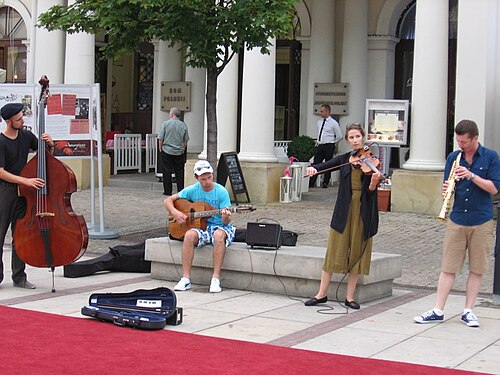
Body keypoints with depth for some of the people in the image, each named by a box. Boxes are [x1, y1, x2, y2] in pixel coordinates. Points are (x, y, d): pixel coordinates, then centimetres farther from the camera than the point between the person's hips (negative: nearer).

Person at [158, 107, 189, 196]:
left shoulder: (166, 124, -7)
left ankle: (168, 191, 6)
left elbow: (160, 139, -6)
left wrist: (160, 148, 7)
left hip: (167, 151, -2)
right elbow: (185, 141, 6)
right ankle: (180, 191, 7)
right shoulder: (183, 125, 0)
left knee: (167, 172, 4)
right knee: (179, 172, 7)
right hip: (179, 152, 2)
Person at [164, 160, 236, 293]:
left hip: (218, 226, -2)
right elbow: (168, 200, 8)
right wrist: (175, 213, -10)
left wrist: (226, 217, -33)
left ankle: (216, 279, -36)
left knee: (219, 235, -38)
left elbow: (225, 222, -8)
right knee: (189, 235, -32)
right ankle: (186, 278, -29)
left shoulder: (221, 192, -6)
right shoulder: (193, 190, 1)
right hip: (200, 226, 2)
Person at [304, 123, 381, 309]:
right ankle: (321, 294, 8)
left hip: (363, 212, -1)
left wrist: (374, 182, -29)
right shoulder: (344, 159, 7)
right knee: (334, 251, 1)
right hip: (344, 210, 1)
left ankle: (349, 297, 11)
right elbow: (325, 165, -4)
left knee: (356, 253, 4)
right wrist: (313, 168, -25)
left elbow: (371, 190, -8)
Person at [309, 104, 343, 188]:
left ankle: (325, 183, 9)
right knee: (315, 164, -2)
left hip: (329, 147, -5)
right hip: (319, 146, 5)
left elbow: (339, 136, 0)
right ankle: (311, 183, -4)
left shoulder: (333, 123, -5)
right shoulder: (319, 122, 12)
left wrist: (332, 143, 4)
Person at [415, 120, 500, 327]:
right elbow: (447, 188, 9)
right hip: (457, 220, 2)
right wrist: (446, 188, -15)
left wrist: (471, 175, -19)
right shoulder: (453, 157, 6)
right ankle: (438, 311, 5)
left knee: (477, 269, 5)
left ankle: (468, 311, 15)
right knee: (448, 268, 2)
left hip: (482, 223, -2)